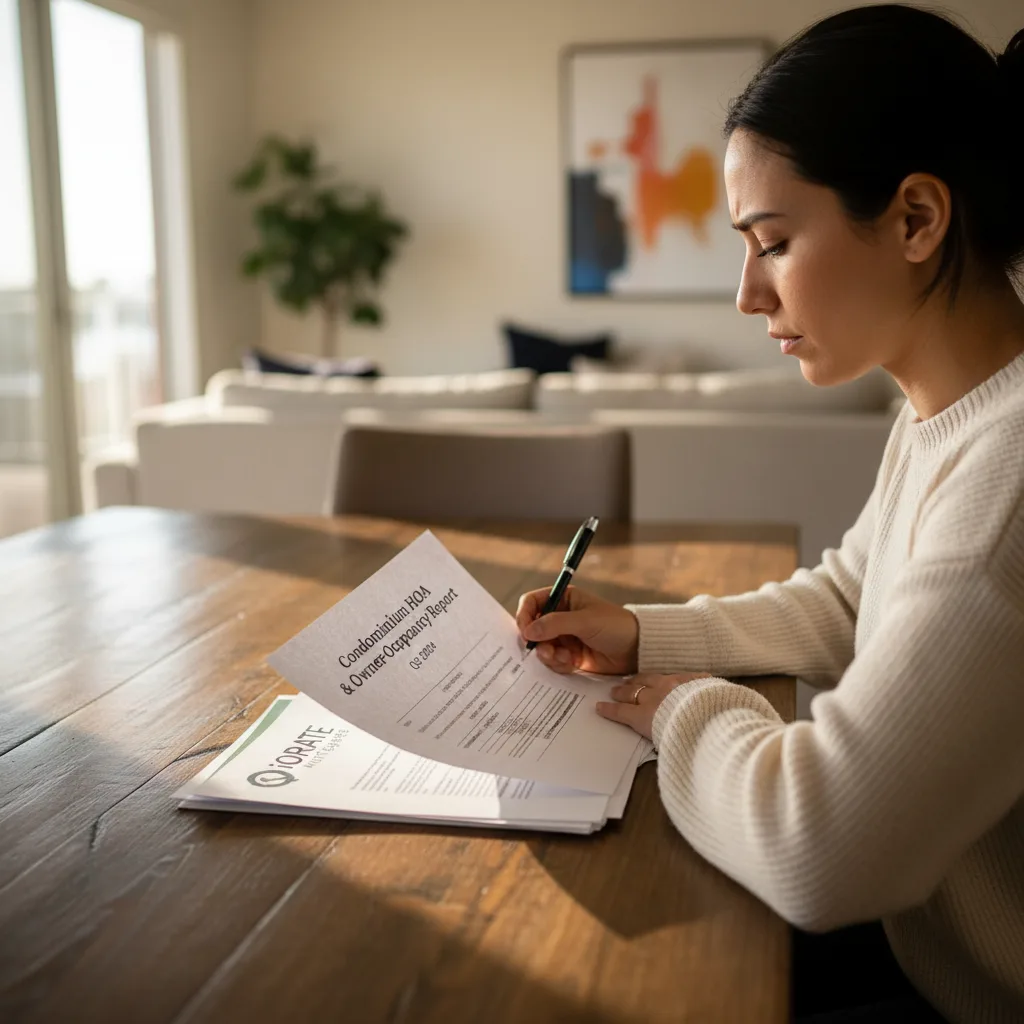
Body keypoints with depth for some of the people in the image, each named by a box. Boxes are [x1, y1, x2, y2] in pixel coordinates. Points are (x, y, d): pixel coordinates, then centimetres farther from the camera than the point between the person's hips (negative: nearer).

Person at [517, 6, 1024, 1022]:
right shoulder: (939, 416, 2)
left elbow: (817, 853, -34)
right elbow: (837, 605, 16)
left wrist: (690, 712, -14)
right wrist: (645, 635, 2)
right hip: (928, 931, 8)